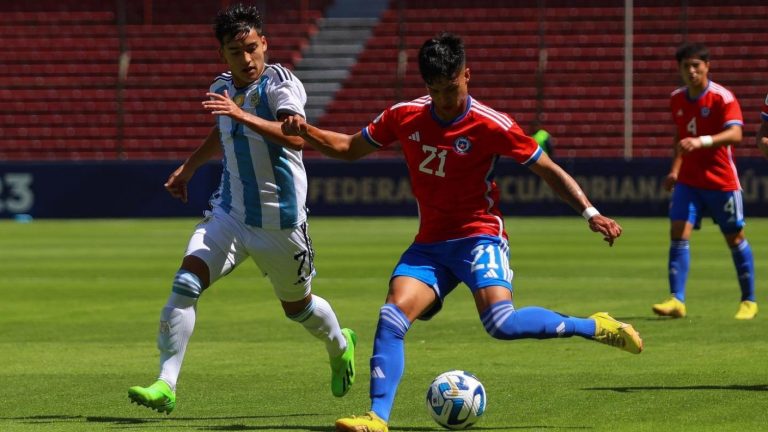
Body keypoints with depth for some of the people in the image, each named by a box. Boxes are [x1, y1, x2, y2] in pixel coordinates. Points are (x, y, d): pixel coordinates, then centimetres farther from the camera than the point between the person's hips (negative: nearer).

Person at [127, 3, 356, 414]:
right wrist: (188, 166, 28)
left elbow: (295, 135, -35)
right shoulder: (222, 88, 4)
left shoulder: (280, 84, -16)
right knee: (186, 283, -18)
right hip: (229, 213, 4)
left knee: (297, 306, 15)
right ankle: (166, 385, -20)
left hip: (280, 221, -4)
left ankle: (340, 346, 50)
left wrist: (244, 116, -45)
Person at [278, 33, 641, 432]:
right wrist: (306, 132, -3)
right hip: (430, 243, 5)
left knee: (501, 322, -27)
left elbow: (549, 171, -6)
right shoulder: (404, 117, 0)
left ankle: (595, 327, -9)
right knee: (392, 317, -17)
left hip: (478, 236, -5)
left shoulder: (491, 126, -13)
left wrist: (590, 213, -17)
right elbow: (350, 148, 14)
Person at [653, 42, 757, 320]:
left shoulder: (722, 97, -13)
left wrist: (701, 142, -41)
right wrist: (675, 169, 13)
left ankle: (749, 301, 20)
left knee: (735, 239, 6)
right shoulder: (677, 99, 6)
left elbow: (735, 134, -28)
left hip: (721, 180, -4)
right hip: (688, 180, 4)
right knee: (678, 233, -11)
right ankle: (677, 300, -13)